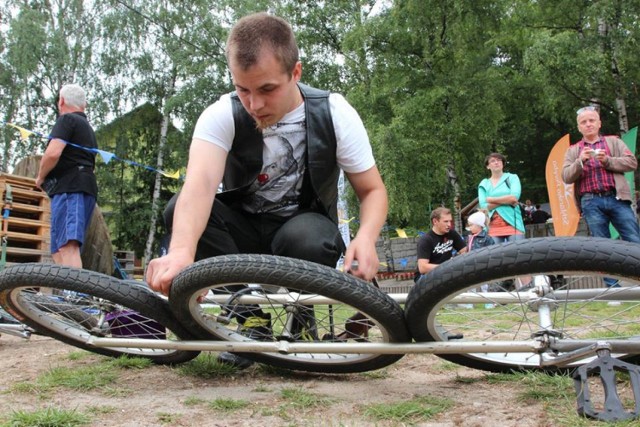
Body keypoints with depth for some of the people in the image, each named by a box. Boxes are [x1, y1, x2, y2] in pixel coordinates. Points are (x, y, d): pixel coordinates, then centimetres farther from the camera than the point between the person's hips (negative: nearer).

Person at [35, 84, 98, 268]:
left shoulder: (66, 120, 0)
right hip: (85, 190, 10)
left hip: (69, 188, -10)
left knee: (67, 245, -23)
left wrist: (40, 177, 0)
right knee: (58, 250, 12)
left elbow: (53, 153, -16)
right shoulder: (88, 128, 29)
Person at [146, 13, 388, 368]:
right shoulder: (222, 115, -18)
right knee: (180, 209, -28)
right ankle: (252, 315, -14)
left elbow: (373, 191, -9)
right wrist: (181, 250, -58)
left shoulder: (334, 114, -15)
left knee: (307, 237, -37)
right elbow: (200, 183, -37)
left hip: (304, 225, -1)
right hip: (244, 230, 1)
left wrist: (366, 237, -33)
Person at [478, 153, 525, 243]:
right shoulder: (483, 184, 12)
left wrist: (491, 199, -1)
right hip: (493, 227, 1)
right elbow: (484, 206, -1)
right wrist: (507, 200, -6)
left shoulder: (512, 178, 10)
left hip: (513, 224, -1)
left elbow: (514, 197, -8)